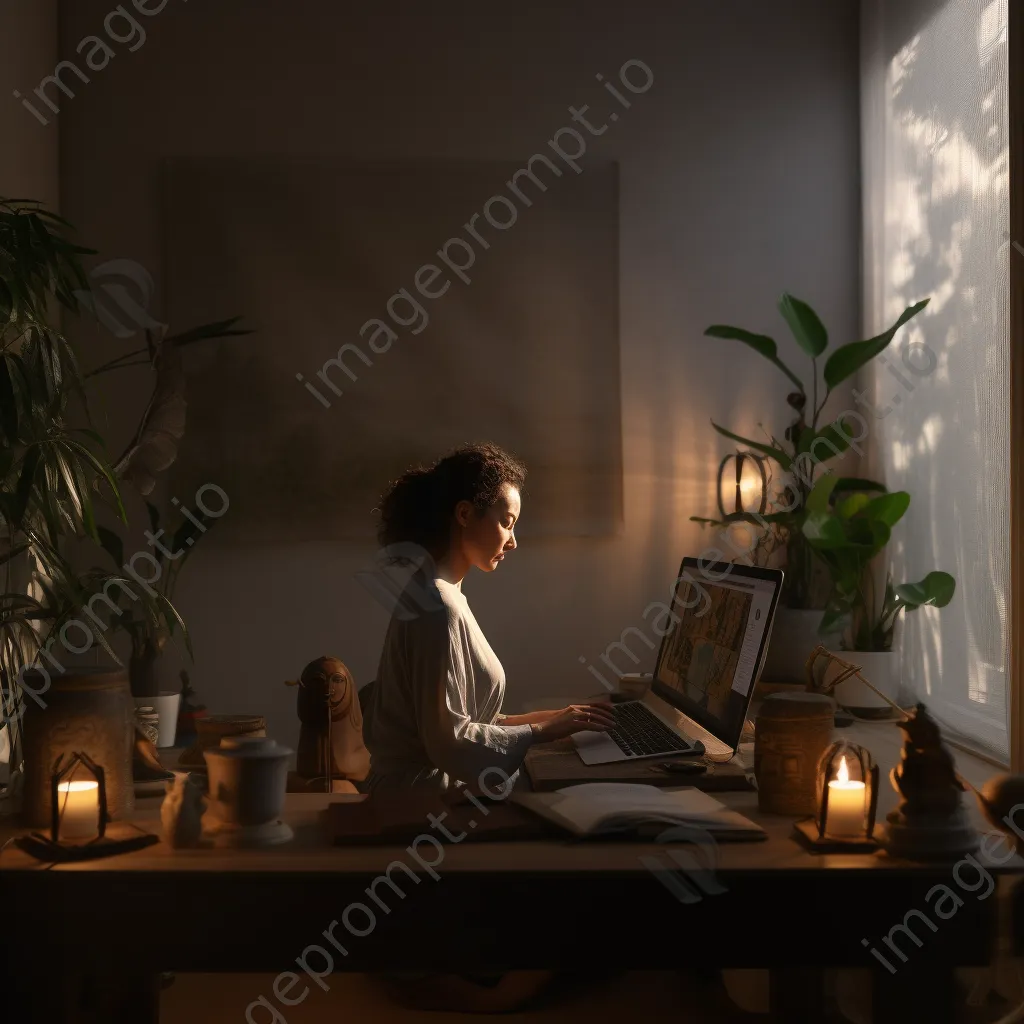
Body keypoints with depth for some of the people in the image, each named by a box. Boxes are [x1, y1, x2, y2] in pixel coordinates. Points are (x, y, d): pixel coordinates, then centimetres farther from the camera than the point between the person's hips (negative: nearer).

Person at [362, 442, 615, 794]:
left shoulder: (432, 594, 11)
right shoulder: (437, 607, -19)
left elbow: (445, 722, 10)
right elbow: (449, 742, -21)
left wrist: (531, 721, 5)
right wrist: (541, 732, -12)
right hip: (424, 801, -9)